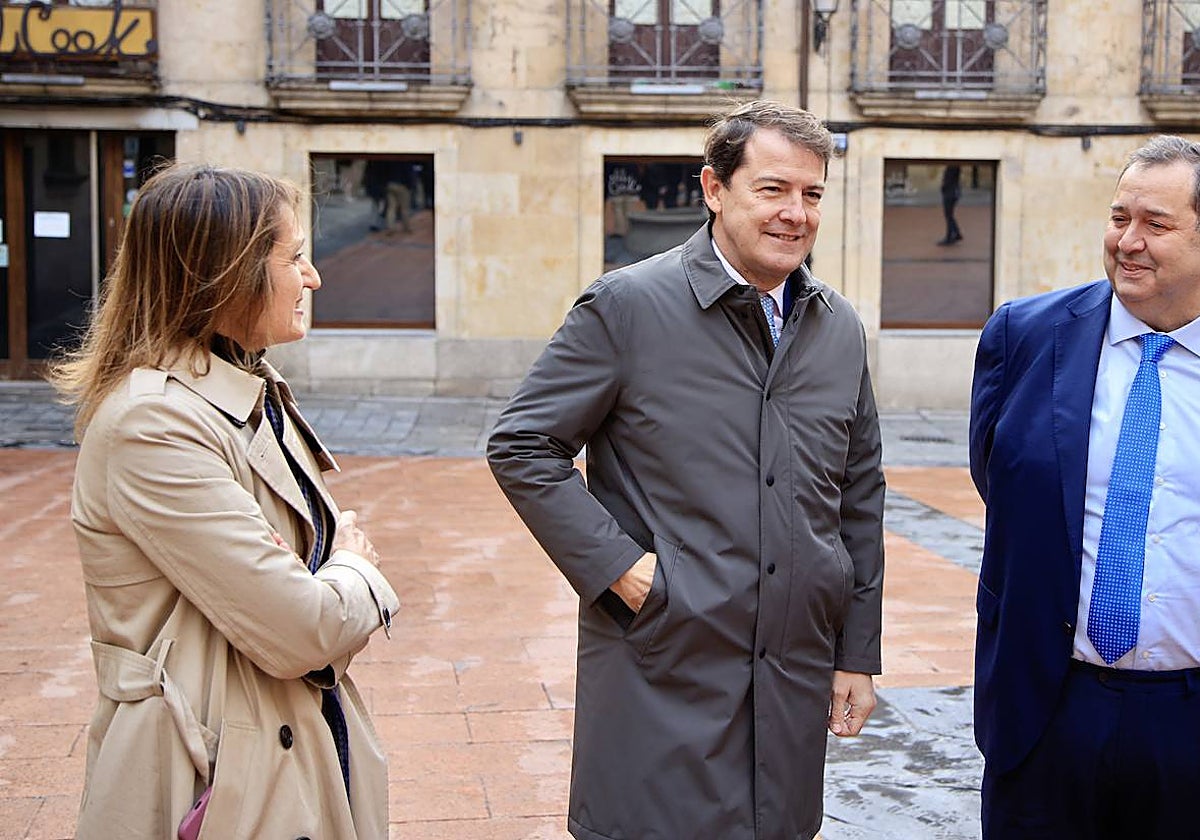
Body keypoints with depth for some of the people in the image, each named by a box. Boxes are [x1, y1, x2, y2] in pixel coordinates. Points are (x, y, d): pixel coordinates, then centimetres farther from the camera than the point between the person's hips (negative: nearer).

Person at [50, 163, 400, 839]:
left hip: (306, 751, 9)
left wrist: (347, 578, -10)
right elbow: (299, 631, -24)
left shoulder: (253, 392, 8)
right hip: (223, 783, -9)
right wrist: (359, 572, -4)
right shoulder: (152, 426, -23)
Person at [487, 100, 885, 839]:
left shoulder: (841, 329, 9)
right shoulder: (626, 306, -7)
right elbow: (521, 445, -6)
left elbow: (860, 501, 14)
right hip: (662, 676, -5)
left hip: (796, 683, 5)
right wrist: (615, 564, -13)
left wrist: (858, 655, 12)